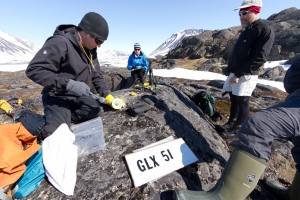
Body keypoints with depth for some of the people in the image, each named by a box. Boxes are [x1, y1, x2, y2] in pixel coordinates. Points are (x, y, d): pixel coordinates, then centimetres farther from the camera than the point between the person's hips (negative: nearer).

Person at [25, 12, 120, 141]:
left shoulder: (91, 49, 3)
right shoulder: (60, 43, -21)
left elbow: (97, 75, 7)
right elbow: (34, 70, -24)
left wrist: (107, 95, -7)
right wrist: (69, 84, -32)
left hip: (79, 96, 7)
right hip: (57, 96, -7)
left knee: (94, 111, -17)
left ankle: (52, 118, -2)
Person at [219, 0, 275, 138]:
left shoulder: (265, 31, -8)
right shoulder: (246, 31, 18)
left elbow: (259, 59, -17)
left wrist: (238, 74, -21)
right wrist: (230, 70, 14)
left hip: (246, 76, -8)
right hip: (234, 73, 8)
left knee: (242, 102, -1)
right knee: (233, 99, 15)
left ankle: (237, 129, 13)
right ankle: (231, 123, 30)